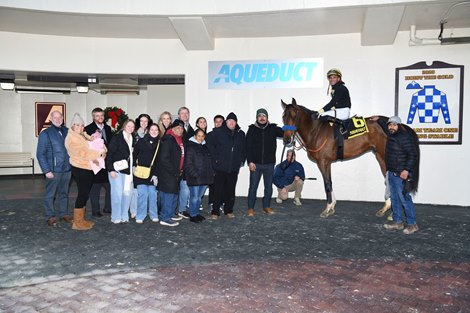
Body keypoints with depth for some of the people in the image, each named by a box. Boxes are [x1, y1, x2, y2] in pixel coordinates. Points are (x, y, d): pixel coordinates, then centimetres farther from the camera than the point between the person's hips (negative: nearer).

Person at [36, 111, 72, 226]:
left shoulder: (67, 132, 6)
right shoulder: (45, 134, -4)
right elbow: (40, 154, -5)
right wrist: (46, 170, -11)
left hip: (67, 169, 4)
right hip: (53, 170, -3)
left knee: (64, 193, 13)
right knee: (50, 194, 4)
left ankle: (64, 214, 24)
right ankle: (50, 217, 14)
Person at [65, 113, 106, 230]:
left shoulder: (84, 135, 14)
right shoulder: (71, 138, -13)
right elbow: (83, 153, -25)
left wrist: (102, 149, -2)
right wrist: (99, 152, -23)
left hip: (88, 168, 9)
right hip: (80, 169, -9)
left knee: (85, 194, 14)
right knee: (82, 194, -5)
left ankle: (81, 219, 25)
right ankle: (77, 223, 4)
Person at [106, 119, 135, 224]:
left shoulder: (132, 139, 11)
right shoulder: (117, 138, -6)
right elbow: (109, 154, -9)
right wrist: (111, 169, -15)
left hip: (128, 170, 6)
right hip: (117, 170, -6)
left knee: (128, 193, 6)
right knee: (118, 193, -4)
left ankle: (124, 216, 19)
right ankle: (116, 217, 8)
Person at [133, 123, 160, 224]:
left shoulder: (160, 144, 4)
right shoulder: (141, 141, 2)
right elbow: (134, 155, 8)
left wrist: (156, 174, -4)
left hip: (153, 173, 1)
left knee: (153, 194, 3)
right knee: (142, 194, -4)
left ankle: (153, 215, 17)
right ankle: (140, 216, 7)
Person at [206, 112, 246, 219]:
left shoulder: (241, 134, 12)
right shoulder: (218, 132, -1)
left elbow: (244, 149, 20)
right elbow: (210, 145, -2)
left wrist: (242, 160, 9)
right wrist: (215, 158, -8)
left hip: (234, 168, 4)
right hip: (220, 167, -3)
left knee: (230, 190, 9)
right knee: (218, 190, -2)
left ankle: (229, 210, 21)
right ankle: (215, 211, 6)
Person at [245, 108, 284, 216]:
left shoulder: (273, 128, 4)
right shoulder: (252, 129, 0)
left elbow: (284, 132, -7)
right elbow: (248, 147, -4)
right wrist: (250, 162, -11)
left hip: (269, 164, 2)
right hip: (255, 164, -2)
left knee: (269, 186, 11)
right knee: (253, 186, 3)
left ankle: (267, 206, 26)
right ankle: (250, 208, 13)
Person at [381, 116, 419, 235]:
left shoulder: (404, 137, -17)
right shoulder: (391, 136, 10)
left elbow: (413, 154, -22)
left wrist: (407, 170, -26)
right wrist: (378, 119, 33)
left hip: (401, 174, -10)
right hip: (391, 172, 10)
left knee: (404, 198, -7)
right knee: (394, 198, 15)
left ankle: (412, 224, 2)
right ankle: (398, 221, 25)